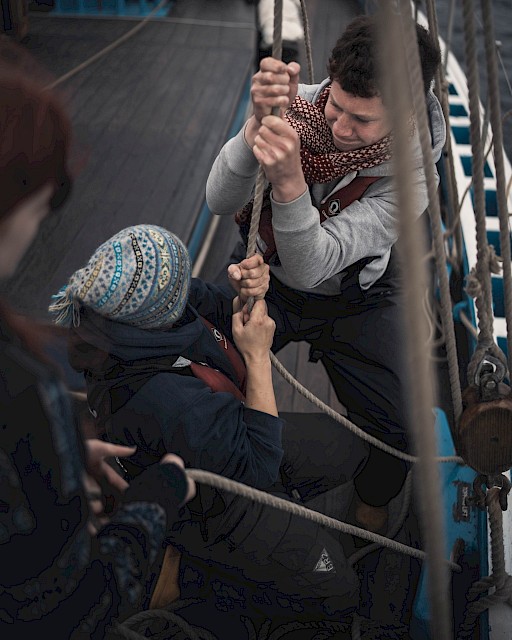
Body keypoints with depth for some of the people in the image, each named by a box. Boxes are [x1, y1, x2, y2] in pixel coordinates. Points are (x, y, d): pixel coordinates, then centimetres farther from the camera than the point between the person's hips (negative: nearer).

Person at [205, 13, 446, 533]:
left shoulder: (413, 173, -28)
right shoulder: (297, 105, -22)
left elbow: (308, 267, -35)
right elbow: (220, 203, -28)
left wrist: (290, 181, -53)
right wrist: (258, 124, -44)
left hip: (354, 298, -1)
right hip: (264, 276, 2)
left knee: (398, 430, -12)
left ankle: (371, 503, 26)